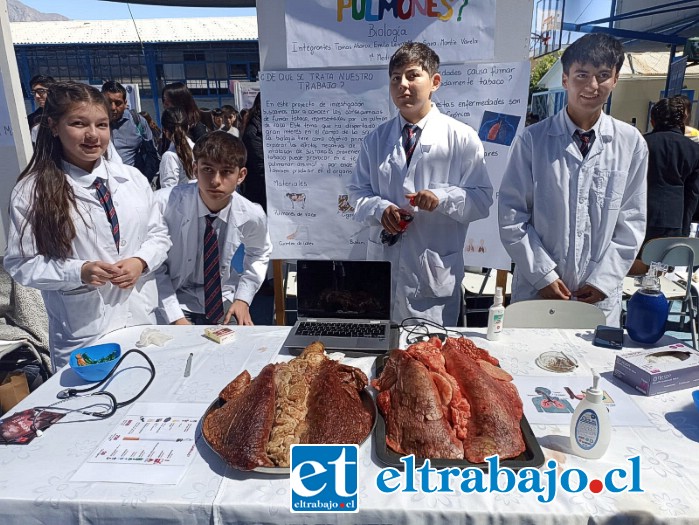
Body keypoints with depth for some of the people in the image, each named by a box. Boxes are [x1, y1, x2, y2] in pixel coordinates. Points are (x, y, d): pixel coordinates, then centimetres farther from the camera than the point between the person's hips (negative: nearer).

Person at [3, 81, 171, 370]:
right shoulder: (32, 192, -7)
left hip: (143, 314, 3)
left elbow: (159, 234, 7)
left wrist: (140, 262, -13)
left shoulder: (132, 178, 1)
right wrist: (79, 272, -20)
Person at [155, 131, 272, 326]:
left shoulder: (253, 216, -13)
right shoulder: (165, 204, -19)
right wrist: (175, 317, -14)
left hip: (224, 304, 2)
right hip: (175, 303, -2)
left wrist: (243, 298, -2)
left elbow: (259, 254, 8)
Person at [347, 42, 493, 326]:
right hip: (383, 263, 3)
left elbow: (482, 199, -4)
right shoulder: (376, 139, 6)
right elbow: (357, 191, 9)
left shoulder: (462, 137, -4)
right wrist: (380, 209, -12)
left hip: (435, 271, -2)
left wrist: (442, 197, -22)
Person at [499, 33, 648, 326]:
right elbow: (511, 214, -5)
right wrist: (543, 275, -9)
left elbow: (632, 221, 5)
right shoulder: (533, 139, -4)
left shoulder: (632, 143, 2)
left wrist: (604, 279, -4)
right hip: (536, 291, -1)